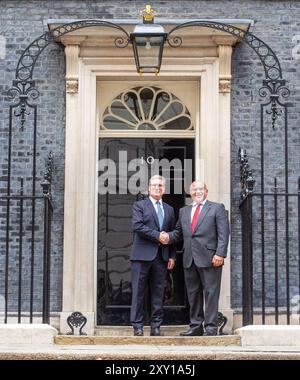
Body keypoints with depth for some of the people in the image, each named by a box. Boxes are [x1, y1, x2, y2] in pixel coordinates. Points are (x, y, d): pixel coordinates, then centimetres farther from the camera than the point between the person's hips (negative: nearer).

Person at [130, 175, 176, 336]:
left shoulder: (169, 209, 18)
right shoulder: (139, 205, 4)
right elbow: (137, 226, -11)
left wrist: (172, 256, 8)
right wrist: (157, 236, -13)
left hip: (161, 256, 4)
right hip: (142, 255, -4)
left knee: (158, 292, 5)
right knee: (138, 291, -3)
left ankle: (156, 326, 10)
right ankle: (137, 326, 2)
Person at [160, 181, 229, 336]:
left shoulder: (217, 208, 5)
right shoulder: (184, 211, 20)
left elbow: (223, 233, -3)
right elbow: (179, 232, 22)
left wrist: (220, 254, -14)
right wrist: (168, 237, -1)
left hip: (209, 258, -5)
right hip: (189, 259, 5)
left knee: (210, 293, -4)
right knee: (193, 294, 8)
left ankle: (211, 326, -1)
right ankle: (196, 326, 14)